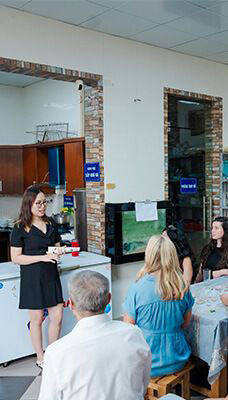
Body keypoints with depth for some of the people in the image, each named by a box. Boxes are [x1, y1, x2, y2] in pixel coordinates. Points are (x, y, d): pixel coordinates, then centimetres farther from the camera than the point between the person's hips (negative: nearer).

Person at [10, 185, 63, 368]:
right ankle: (41, 358, 26)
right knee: (37, 319, 8)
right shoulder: (20, 228, -10)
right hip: (32, 278, -5)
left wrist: (59, 252, -6)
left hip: (51, 275, 5)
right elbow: (16, 258, -12)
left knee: (57, 317, 7)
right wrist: (43, 257, -20)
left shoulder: (51, 223, 6)